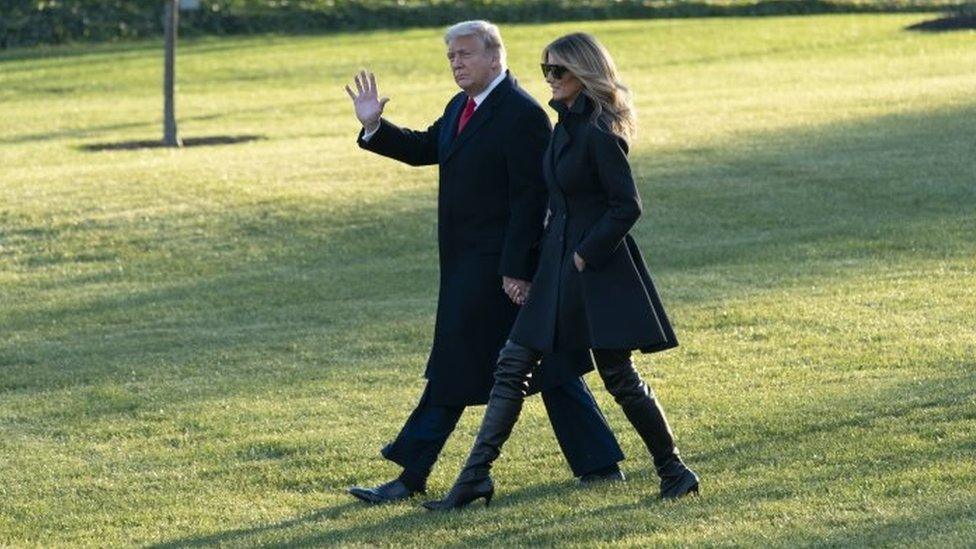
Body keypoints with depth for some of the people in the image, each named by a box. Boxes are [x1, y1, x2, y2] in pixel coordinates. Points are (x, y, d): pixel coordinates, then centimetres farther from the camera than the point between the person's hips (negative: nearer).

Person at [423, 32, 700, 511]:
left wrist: (586, 254, -17)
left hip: (598, 265, -9)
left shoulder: (599, 131, -17)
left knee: (618, 376, -1)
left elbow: (627, 205, -19)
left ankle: (673, 470, 15)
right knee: (512, 366, 3)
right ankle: (475, 476, 3)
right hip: (559, 263, 9)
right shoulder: (567, 123, 11)